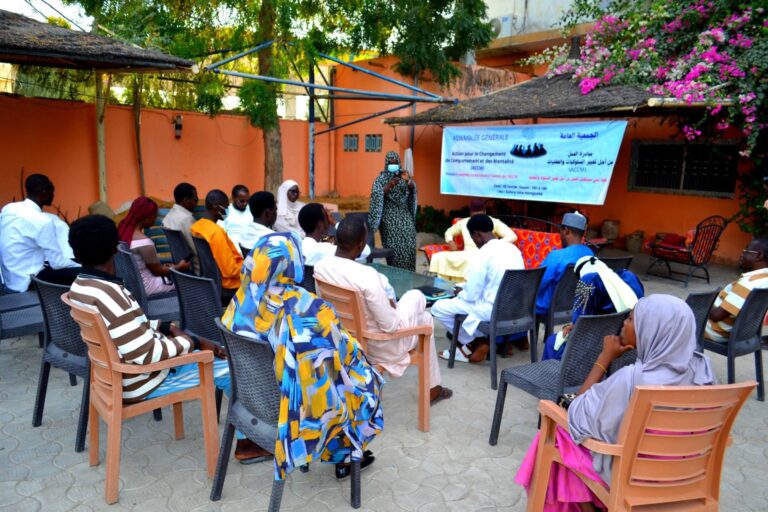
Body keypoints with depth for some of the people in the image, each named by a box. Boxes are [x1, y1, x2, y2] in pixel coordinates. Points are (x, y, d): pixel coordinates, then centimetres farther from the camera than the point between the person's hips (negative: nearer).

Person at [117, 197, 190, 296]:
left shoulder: (123, 230, -2)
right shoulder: (144, 242, -28)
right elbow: (157, 271, -15)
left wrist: (162, 266, 12)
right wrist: (179, 267, 0)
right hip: (145, 287, -9)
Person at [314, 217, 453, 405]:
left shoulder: (320, 266, -13)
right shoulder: (367, 276, -34)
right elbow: (390, 326, -26)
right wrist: (393, 308, -2)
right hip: (378, 346, -7)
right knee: (425, 318, 24)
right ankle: (432, 389, 36)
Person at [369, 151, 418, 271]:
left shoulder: (403, 174, 10)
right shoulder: (381, 178, 1)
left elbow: (413, 188, -4)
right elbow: (377, 195, -13)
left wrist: (407, 180, -25)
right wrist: (389, 186, -28)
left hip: (405, 214, 3)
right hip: (389, 216, -3)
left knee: (409, 245, -7)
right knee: (393, 245, -11)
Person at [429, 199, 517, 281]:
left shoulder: (494, 223, -1)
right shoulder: (463, 222, 12)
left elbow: (512, 236, -9)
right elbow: (449, 232, 28)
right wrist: (450, 242, 4)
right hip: (467, 255, 5)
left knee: (469, 260, -41)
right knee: (440, 257, -19)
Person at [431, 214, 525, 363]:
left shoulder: (483, 254, -17)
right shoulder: (512, 248, 6)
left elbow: (471, 295, -15)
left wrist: (460, 293, 8)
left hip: (494, 309, -8)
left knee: (438, 307, 2)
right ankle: (483, 340, 20)